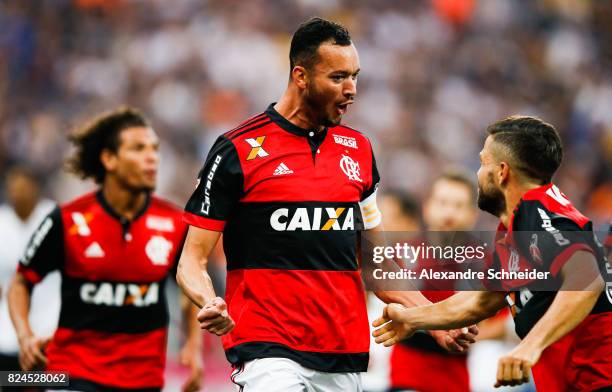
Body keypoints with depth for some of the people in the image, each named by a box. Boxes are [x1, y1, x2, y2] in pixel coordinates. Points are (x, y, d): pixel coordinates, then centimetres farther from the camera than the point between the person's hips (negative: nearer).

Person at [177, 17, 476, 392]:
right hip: (267, 352, -5)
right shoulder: (238, 149, -3)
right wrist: (210, 304, -22)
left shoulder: (358, 148, 14)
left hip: (345, 360, 5)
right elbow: (192, 260, -2)